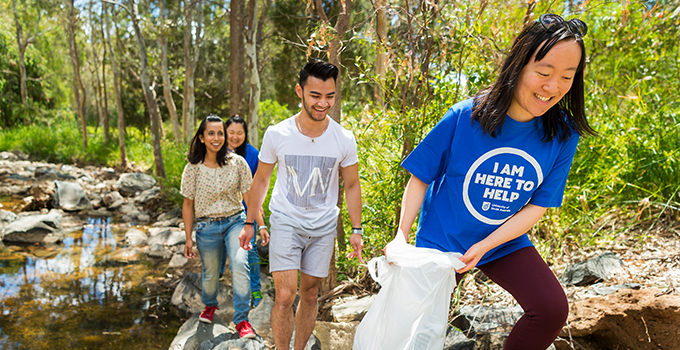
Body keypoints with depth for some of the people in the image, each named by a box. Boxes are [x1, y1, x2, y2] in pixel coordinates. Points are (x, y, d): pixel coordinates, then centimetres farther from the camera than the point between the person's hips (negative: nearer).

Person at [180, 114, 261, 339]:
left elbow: (249, 196, 0)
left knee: (239, 264, -21)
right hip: (207, 227, 1)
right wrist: (188, 238, 4)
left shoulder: (237, 163, -5)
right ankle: (210, 305, 47)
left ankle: (241, 319, -5)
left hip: (235, 221, -1)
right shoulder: (193, 168, -5)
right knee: (210, 272, 13)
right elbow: (188, 205, 3)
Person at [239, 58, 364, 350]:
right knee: (285, 295, -12)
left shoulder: (344, 139, -9)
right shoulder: (276, 134, -11)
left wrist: (356, 230, 2)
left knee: (310, 295, 12)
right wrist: (249, 223, 7)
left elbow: (352, 185, 3)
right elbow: (261, 179, 2)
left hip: (324, 226, 2)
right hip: (286, 222, -1)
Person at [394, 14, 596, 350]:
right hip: (442, 242, -2)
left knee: (552, 308, -15)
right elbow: (420, 178, -11)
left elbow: (537, 206, -9)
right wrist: (402, 235, -18)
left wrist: (484, 246, -20)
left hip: (506, 242, 3)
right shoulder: (463, 118, -21)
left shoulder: (563, 134, -12)